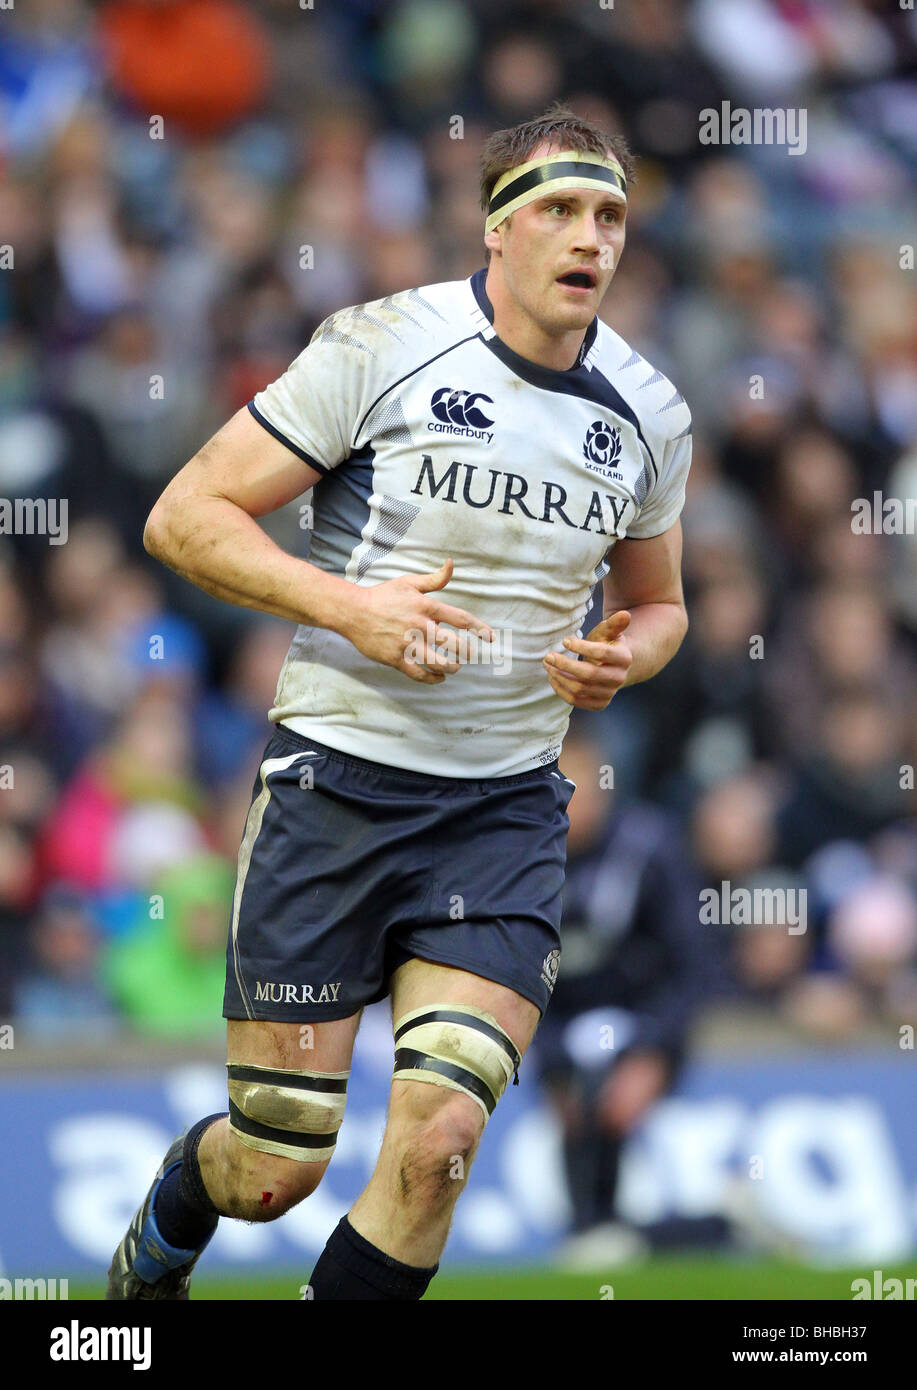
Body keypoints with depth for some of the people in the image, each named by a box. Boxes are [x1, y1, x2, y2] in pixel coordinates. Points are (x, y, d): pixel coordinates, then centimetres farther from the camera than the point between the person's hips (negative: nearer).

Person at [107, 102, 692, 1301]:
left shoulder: (650, 414, 5)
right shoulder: (381, 347, -9)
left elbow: (657, 603, 23)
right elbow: (185, 516, -7)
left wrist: (625, 654, -1)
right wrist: (347, 605, -20)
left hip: (504, 809, 3)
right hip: (335, 784, -3)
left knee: (439, 1141, -17)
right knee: (276, 1172, 2)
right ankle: (166, 1228, 39)